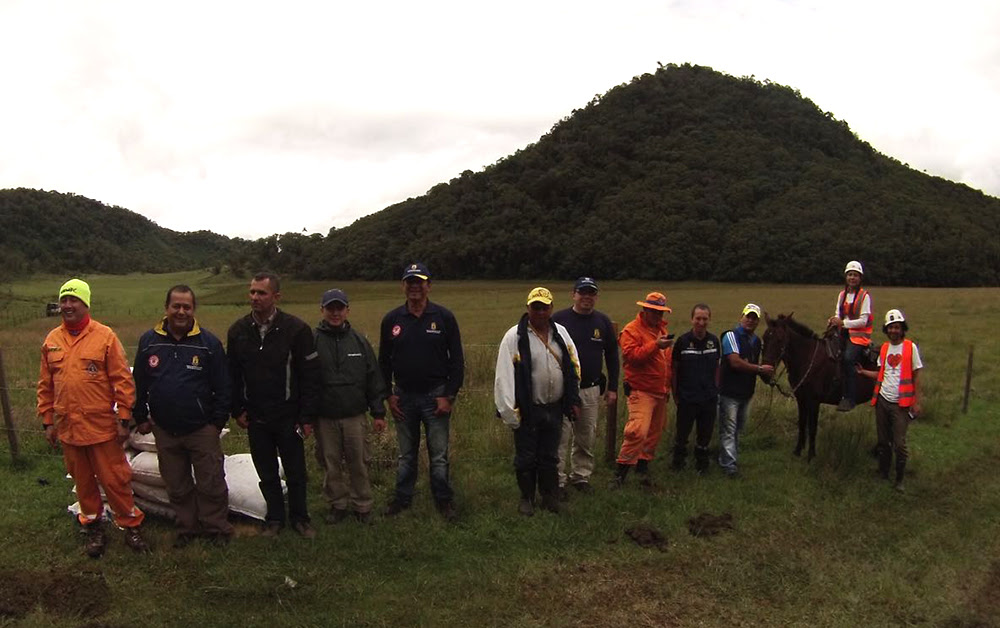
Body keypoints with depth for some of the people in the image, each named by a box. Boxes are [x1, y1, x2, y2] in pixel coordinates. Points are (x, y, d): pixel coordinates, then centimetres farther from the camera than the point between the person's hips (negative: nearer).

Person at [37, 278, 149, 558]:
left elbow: (123, 380, -8)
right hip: (68, 427, 4)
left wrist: (124, 419, -9)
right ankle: (93, 528, 31)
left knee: (114, 480, 2)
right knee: (83, 482, 16)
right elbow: (45, 386, 12)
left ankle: (131, 526, 17)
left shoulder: (105, 336, -7)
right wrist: (47, 421, 11)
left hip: (102, 426, -4)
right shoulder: (51, 341, 6)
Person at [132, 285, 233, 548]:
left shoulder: (209, 342, -5)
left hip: (202, 430, -3)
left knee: (211, 485, 4)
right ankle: (187, 528, 32)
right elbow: (139, 384, 10)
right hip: (164, 431, 3)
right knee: (177, 487, 15)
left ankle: (216, 528, 21)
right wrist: (140, 417, 10)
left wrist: (218, 421, -4)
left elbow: (222, 387, -3)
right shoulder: (149, 341, 2)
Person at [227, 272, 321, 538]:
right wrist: (237, 410, 6)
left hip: (288, 416, -3)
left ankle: (299, 517, 27)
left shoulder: (296, 329, -12)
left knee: (295, 471, 8)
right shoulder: (238, 331, 0)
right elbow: (233, 374, 10)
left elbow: (310, 375, -10)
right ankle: (275, 518, 31)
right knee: (266, 472, 14)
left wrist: (307, 416, -10)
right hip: (255, 417, 3)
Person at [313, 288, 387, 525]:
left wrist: (378, 412, 4)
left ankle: (362, 505, 23)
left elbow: (374, 378, 6)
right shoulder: (313, 341, -3)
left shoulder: (359, 341, 2)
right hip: (324, 418, 0)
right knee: (331, 465, 11)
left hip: (355, 416, 1)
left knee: (358, 463, 7)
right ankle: (338, 504, 28)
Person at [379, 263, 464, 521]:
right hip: (403, 397, 2)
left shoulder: (444, 317, -4)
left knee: (439, 455, 5)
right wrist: (388, 395, 4)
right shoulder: (392, 319, 3)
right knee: (406, 455, 15)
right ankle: (402, 498, 28)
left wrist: (449, 395, -7)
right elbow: (384, 361, 10)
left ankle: (444, 500, 19)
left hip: (435, 395, -2)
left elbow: (457, 359, -3)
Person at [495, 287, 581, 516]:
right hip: (527, 409, -4)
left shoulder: (561, 333, 4)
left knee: (550, 456, 17)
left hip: (554, 408, 4)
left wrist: (574, 401, 10)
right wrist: (509, 411, -16)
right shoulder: (514, 336, -13)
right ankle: (527, 498, 29)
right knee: (526, 458, 9)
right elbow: (504, 376, -14)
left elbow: (573, 367, 12)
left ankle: (550, 497, 33)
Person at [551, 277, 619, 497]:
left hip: (591, 390, 3)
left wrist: (612, 387, 10)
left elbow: (612, 356, 13)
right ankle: (558, 481, 6)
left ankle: (581, 476, 24)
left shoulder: (603, 322, 6)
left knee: (587, 438, 11)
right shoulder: (559, 319, -4)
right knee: (561, 437, -3)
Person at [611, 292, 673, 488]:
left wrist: (667, 386, 26)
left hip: (660, 392, 9)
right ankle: (621, 471, -10)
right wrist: (655, 345, -26)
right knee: (638, 431, -19)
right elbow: (631, 355, -22)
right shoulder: (632, 330, -7)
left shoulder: (661, 329, 19)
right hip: (641, 391, -8)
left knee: (654, 432, 12)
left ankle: (643, 466, 24)